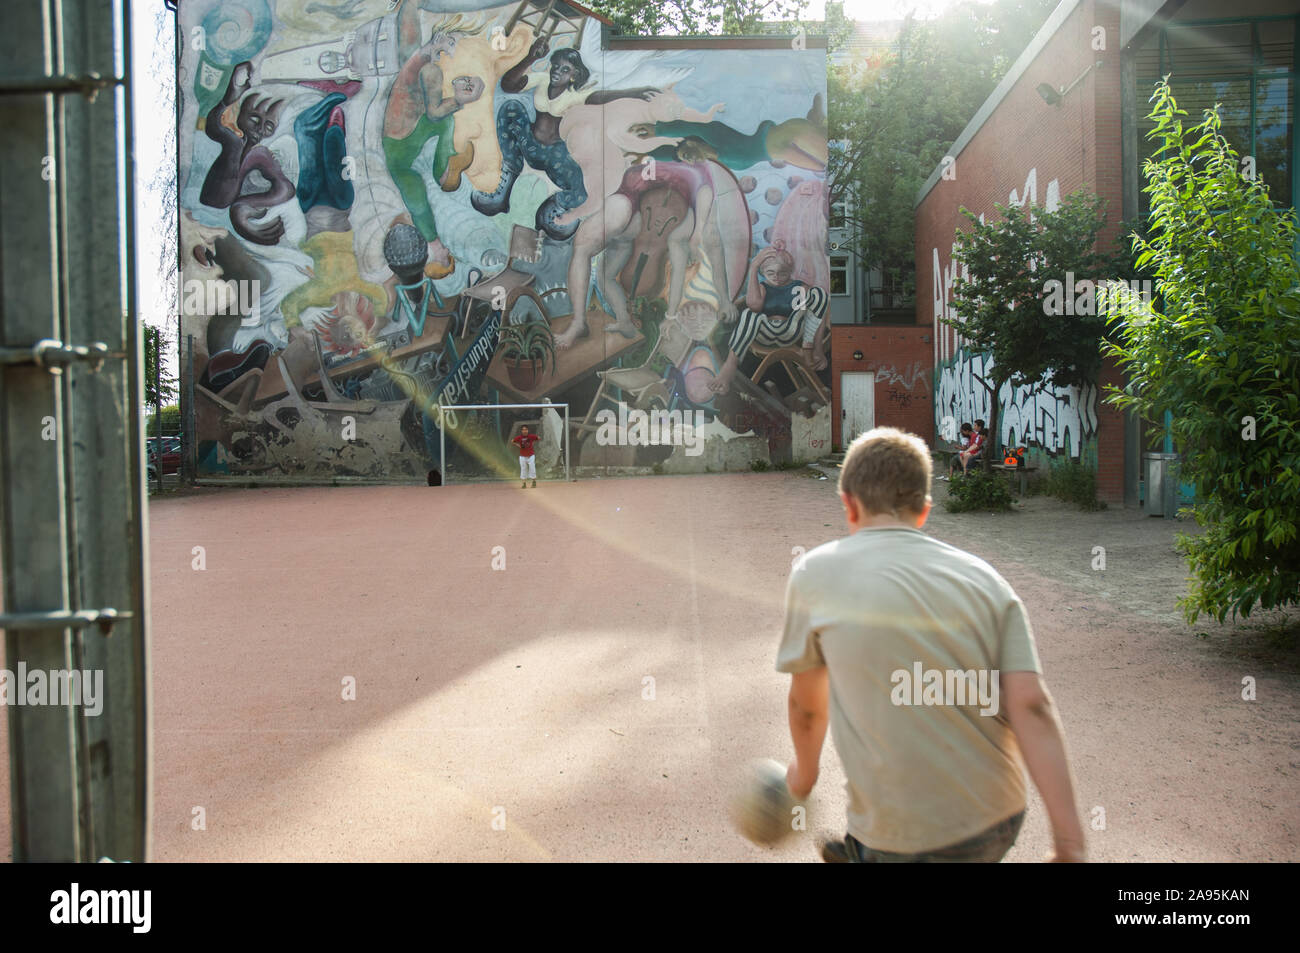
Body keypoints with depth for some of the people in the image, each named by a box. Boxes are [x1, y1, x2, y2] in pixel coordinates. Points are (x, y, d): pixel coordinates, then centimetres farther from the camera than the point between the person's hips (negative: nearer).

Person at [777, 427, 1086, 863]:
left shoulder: (816, 573, -5)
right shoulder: (984, 578, 1)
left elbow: (807, 705, 6)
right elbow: (1032, 706, -8)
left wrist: (804, 771, 25)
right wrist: (1069, 842, -8)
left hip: (907, 842, -5)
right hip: (1001, 825, 5)